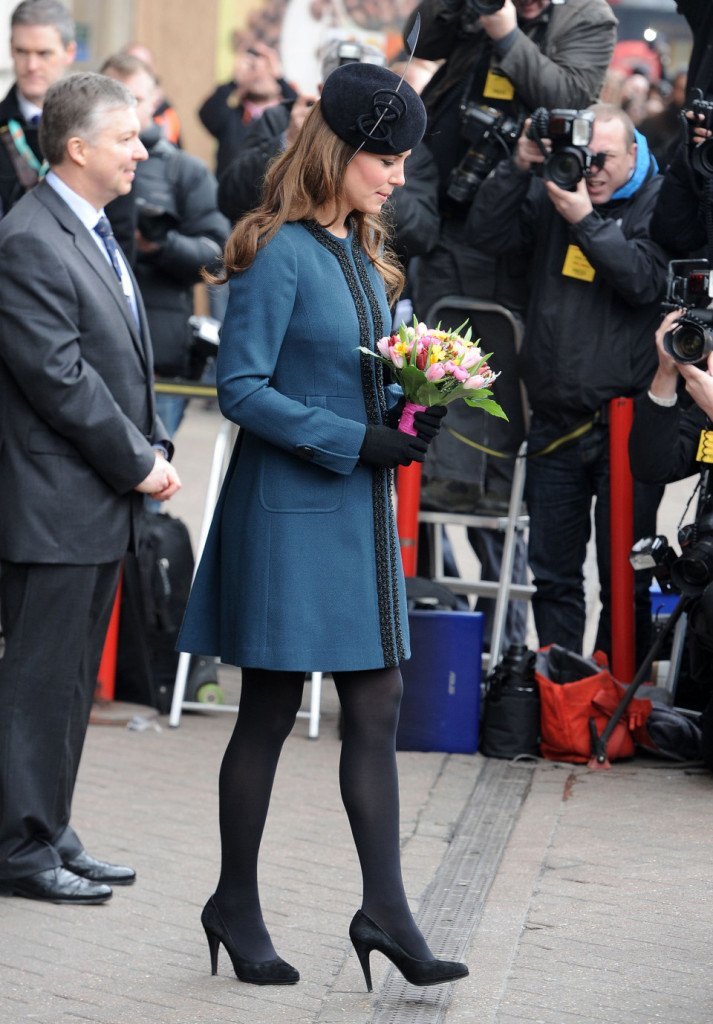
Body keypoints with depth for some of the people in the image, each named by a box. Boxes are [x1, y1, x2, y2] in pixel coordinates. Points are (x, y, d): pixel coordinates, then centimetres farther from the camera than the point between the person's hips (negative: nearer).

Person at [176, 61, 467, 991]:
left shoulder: (362, 257, 12)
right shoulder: (282, 253, -13)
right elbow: (242, 389, -17)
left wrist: (411, 414, 0)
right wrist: (356, 440, -19)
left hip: (359, 511, 8)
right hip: (289, 507, -8)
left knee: (377, 704, 3)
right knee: (271, 712, 2)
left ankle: (385, 912, 5)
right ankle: (236, 907, 15)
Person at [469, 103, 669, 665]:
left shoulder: (659, 203, -4)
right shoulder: (553, 189, 8)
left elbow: (647, 280, -16)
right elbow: (490, 233, 0)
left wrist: (585, 220, -19)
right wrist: (519, 167, -11)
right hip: (555, 420, 4)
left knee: (624, 577, -1)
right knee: (553, 571, 10)